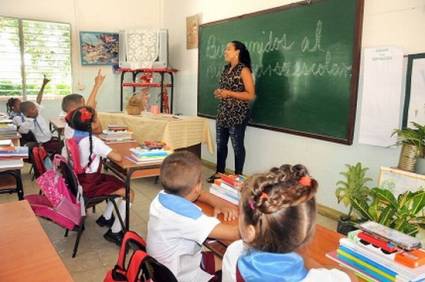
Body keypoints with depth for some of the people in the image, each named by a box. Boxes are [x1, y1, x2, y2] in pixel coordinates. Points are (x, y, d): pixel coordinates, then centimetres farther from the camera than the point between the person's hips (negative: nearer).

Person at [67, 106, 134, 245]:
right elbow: (118, 158, -27)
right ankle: (114, 232, -1)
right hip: (90, 186, -9)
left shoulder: (71, 135, -2)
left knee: (116, 181, 25)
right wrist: (112, 153, -5)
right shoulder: (93, 141, -25)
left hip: (79, 180, 9)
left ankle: (106, 217, 31)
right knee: (129, 193, -9)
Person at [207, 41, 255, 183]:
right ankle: (219, 172, 27)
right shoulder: (226, 69, 13)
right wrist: (218, 92, 4)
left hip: (237, 115, -8)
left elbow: (251, 95, -16)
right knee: (220, 144, 13)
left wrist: (229, 93, -19)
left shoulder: (244, 70, -11)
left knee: (237, 146, 3)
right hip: (222, 113, 8)